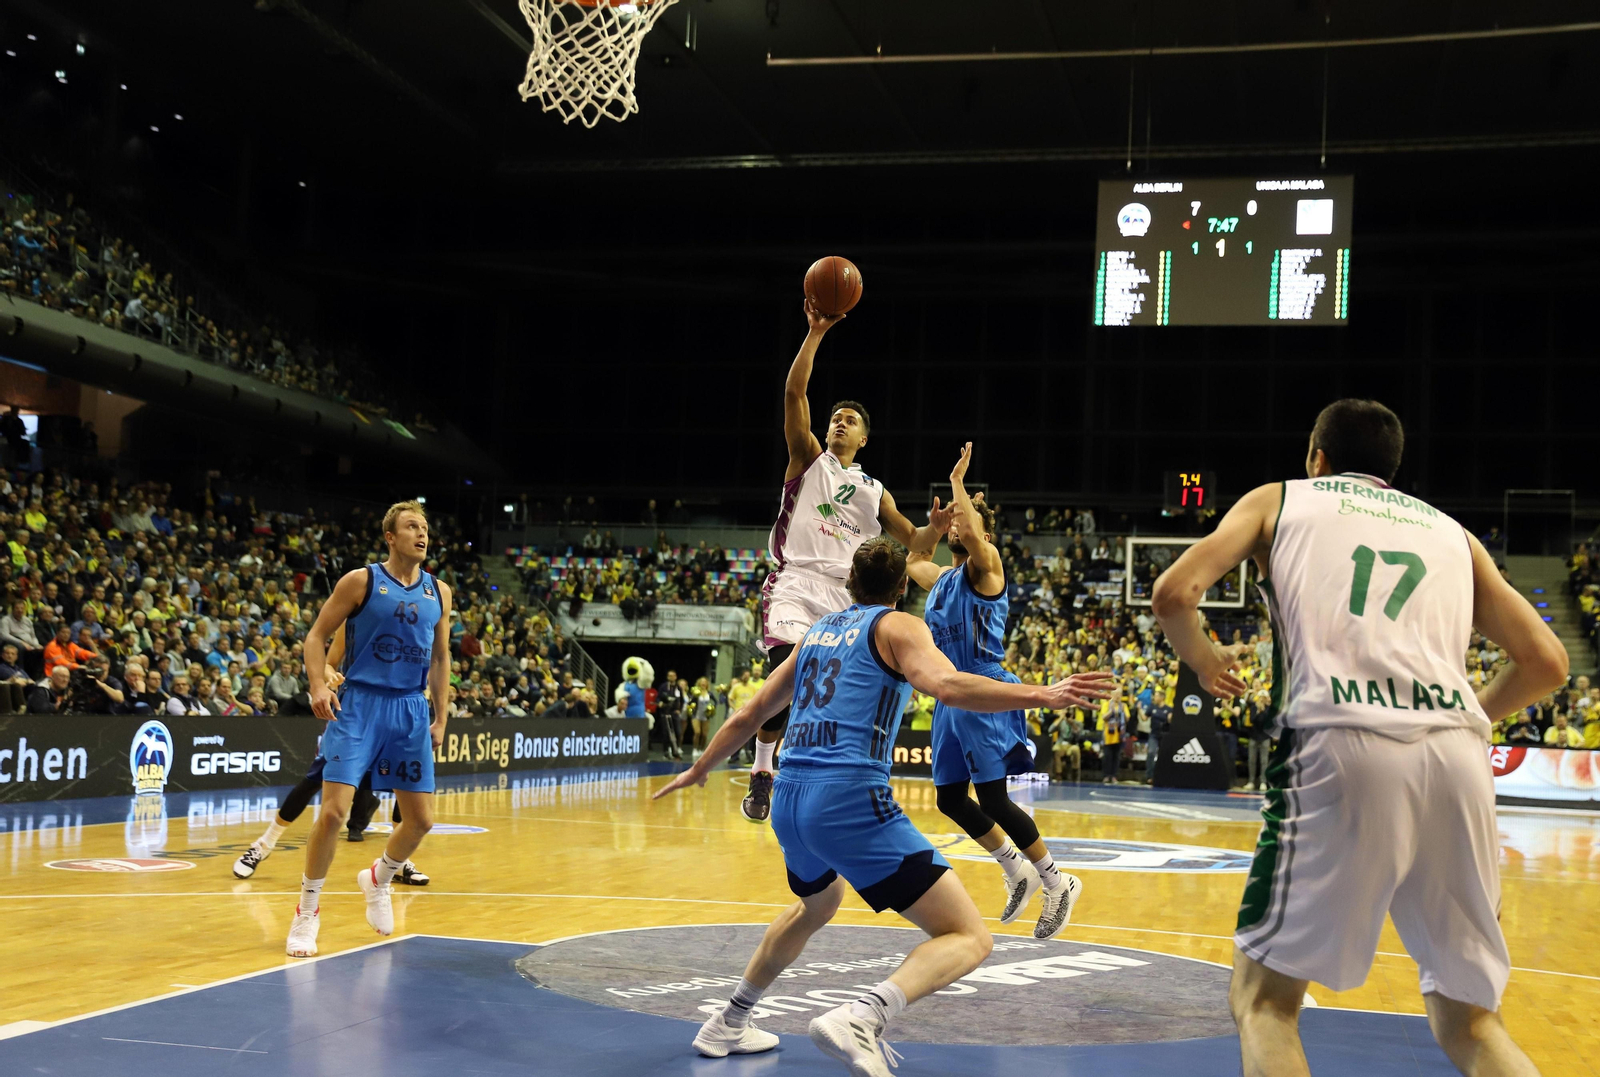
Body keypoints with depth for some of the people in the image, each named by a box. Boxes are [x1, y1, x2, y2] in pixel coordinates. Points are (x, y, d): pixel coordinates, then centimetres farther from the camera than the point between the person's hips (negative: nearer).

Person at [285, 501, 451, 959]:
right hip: (359, 704, -4)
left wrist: (440, 718, 10)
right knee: (334, 810, -14)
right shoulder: (361, 581, -3)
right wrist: (318, 687, -17)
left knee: (421, 818, 6)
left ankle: (378, 879, 35)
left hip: (411, 709, 5)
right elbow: (317, 635, -1)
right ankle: (307, 911, 3)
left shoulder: (439, 592, 9)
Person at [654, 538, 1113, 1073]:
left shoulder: (817, 631, 22)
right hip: (850, 799, -8)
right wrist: (1041, 695, -19)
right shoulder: (897, 626, 4)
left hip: (789, 800, 8)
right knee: (969, 937, -6)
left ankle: (728, 1025, 44)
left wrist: (699, 769, 44)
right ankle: (861, 1018, -30)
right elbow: (947, 685, -18)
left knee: (817, 902, 39)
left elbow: (749, 715, 30)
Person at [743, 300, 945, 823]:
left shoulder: (874, 493, 21)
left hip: (844, 594, 4)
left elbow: (917, 542, 20)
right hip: (796, 581, -4)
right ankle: (761, 773, -13)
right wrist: (815, 333, -6)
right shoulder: (809, 458, 13)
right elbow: (794, 393, 0)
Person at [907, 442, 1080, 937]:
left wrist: (957, 481, -12)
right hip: (950, 698, 9)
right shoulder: (940, 580, 18)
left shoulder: (985, 568, -5)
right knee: (950, 799, 7)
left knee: (993, 800, -11)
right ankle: (1017, 872, 23)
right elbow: (913, 560, 37)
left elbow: (973, 534, -26)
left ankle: (1058, 884, 3)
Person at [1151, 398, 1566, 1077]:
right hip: (1457, 760, 3)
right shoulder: (1450, 530, 29)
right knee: (1469, 1020, 17)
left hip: (1338, 746, -3)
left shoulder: (1279, 499, 21)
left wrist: (1204, 660, 26)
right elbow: (1545, 663, 21)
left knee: (1263, 999, 8)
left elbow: (1174, 594, 6)